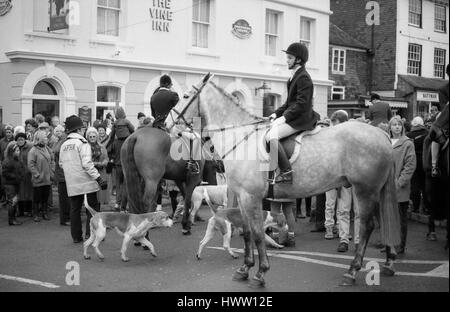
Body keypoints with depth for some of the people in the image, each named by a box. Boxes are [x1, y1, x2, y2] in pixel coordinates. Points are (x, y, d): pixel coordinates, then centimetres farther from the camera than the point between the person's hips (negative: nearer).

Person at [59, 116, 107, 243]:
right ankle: (91, 234, 1)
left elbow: (61, 164, 17)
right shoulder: (82, 143, -11)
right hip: (86, 182, -6)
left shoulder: (64, 145, 10)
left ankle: (76, 236, 14)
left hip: (71, 184, 6)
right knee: (92, 208, 4)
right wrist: (98, 178, -19)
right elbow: (87, 164, -19)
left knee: (75, 209, 11)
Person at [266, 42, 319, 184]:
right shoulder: (295, 76, 17)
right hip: (291, 116, 11)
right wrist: (277, 113, 10)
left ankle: (286, 172, -23)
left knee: (271, 136, -24)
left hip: (301, 119, -11)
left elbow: (301, 104, -21)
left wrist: (284, 117, -20)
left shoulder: (303, 78, -14)